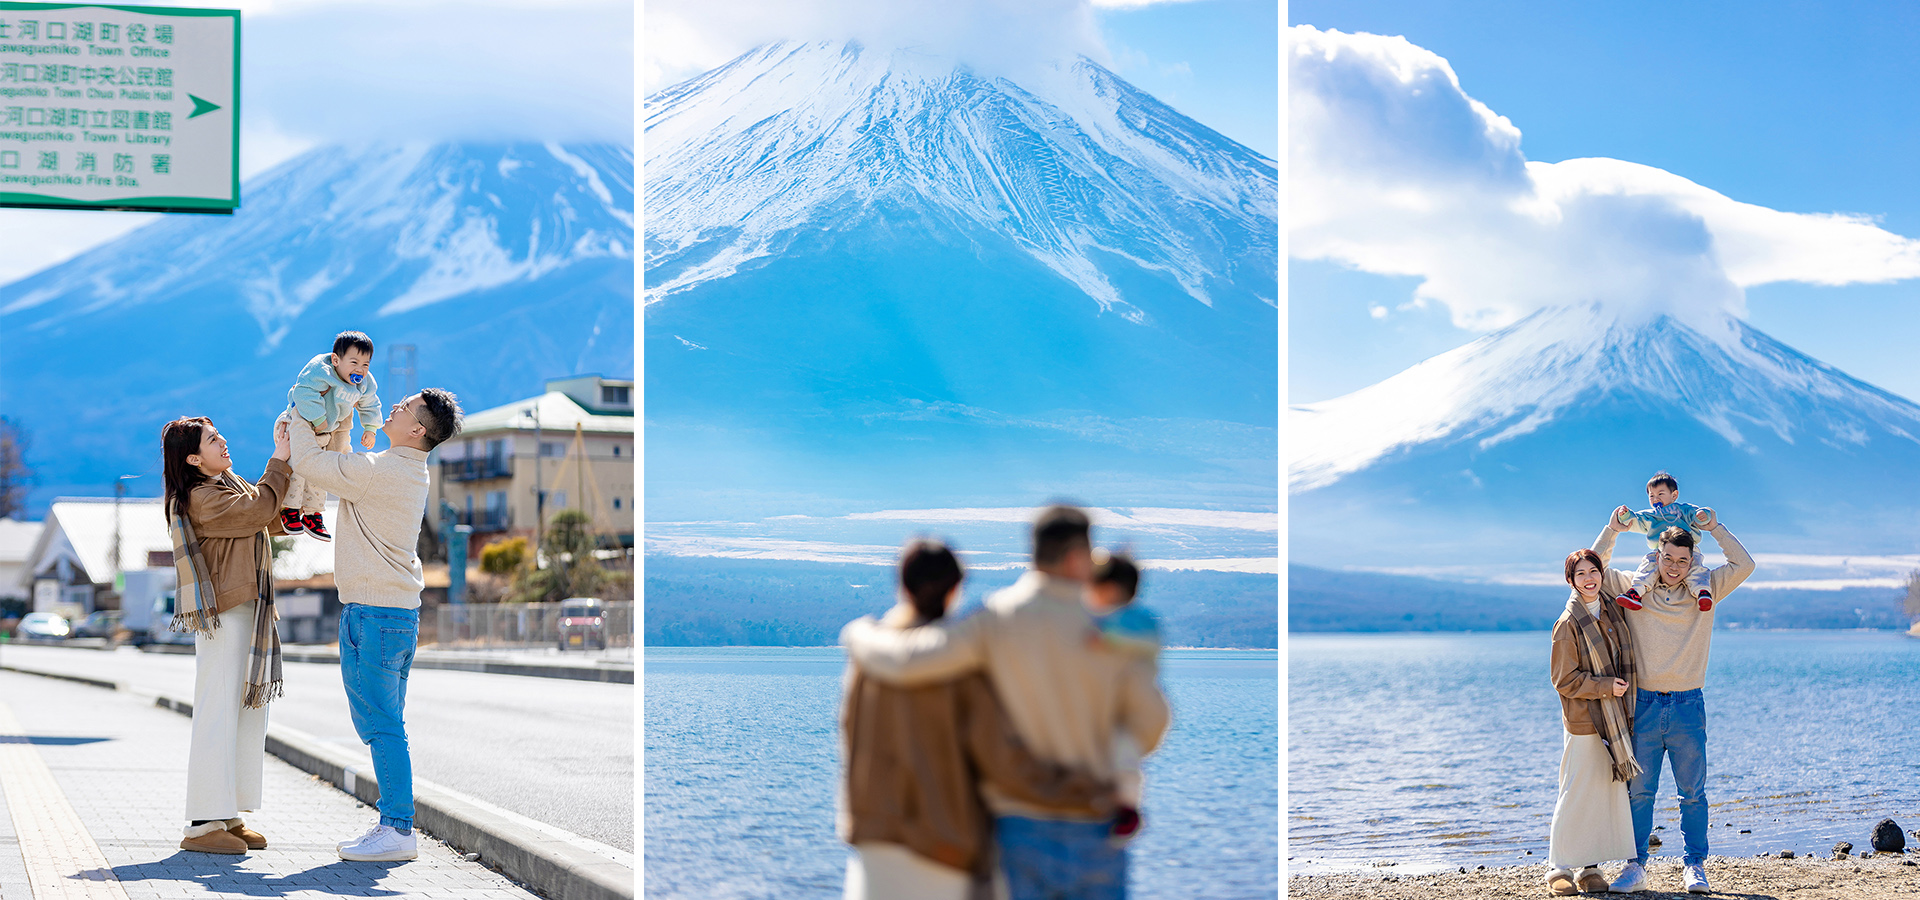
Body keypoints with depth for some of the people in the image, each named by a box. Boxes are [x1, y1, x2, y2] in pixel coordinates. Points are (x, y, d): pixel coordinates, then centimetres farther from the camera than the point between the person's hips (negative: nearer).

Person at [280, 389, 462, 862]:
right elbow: (334, 464, 25)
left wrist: (299, 423, 5)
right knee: (386, 725, 14)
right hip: (401, 611, 10)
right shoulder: (411, 471, 13)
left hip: (373, 612, -10)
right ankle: (393, 823, 17)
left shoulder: (382, 470, -18)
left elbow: (312, 464, -13)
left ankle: (398, 829, -6)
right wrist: (294, 437, 15)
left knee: (381, 724, -7)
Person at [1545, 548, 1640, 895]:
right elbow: (1565, 680, -11)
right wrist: (1606, 687, -16)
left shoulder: (1614, 613, 9)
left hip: (1614, 720, 6)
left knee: (1609, 793, 6)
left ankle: (1589, 866, 13)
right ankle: (1559, 867, 5)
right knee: (1576, 795, -4)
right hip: (1582, 721, -6)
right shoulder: (1568, 625, -11)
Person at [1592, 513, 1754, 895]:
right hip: (1644, 704, 0)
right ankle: (1635, 867, 6)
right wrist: (1612, 530, 0)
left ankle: (1695, 865, 10)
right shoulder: (1632, 587, 6)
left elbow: (1744, 565, 2)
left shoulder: (1704, 588, 7)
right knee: (1638, 790, 2)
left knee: (1693, 792, 3)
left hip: (1688, 705, 0)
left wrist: (1715, 527, 2)